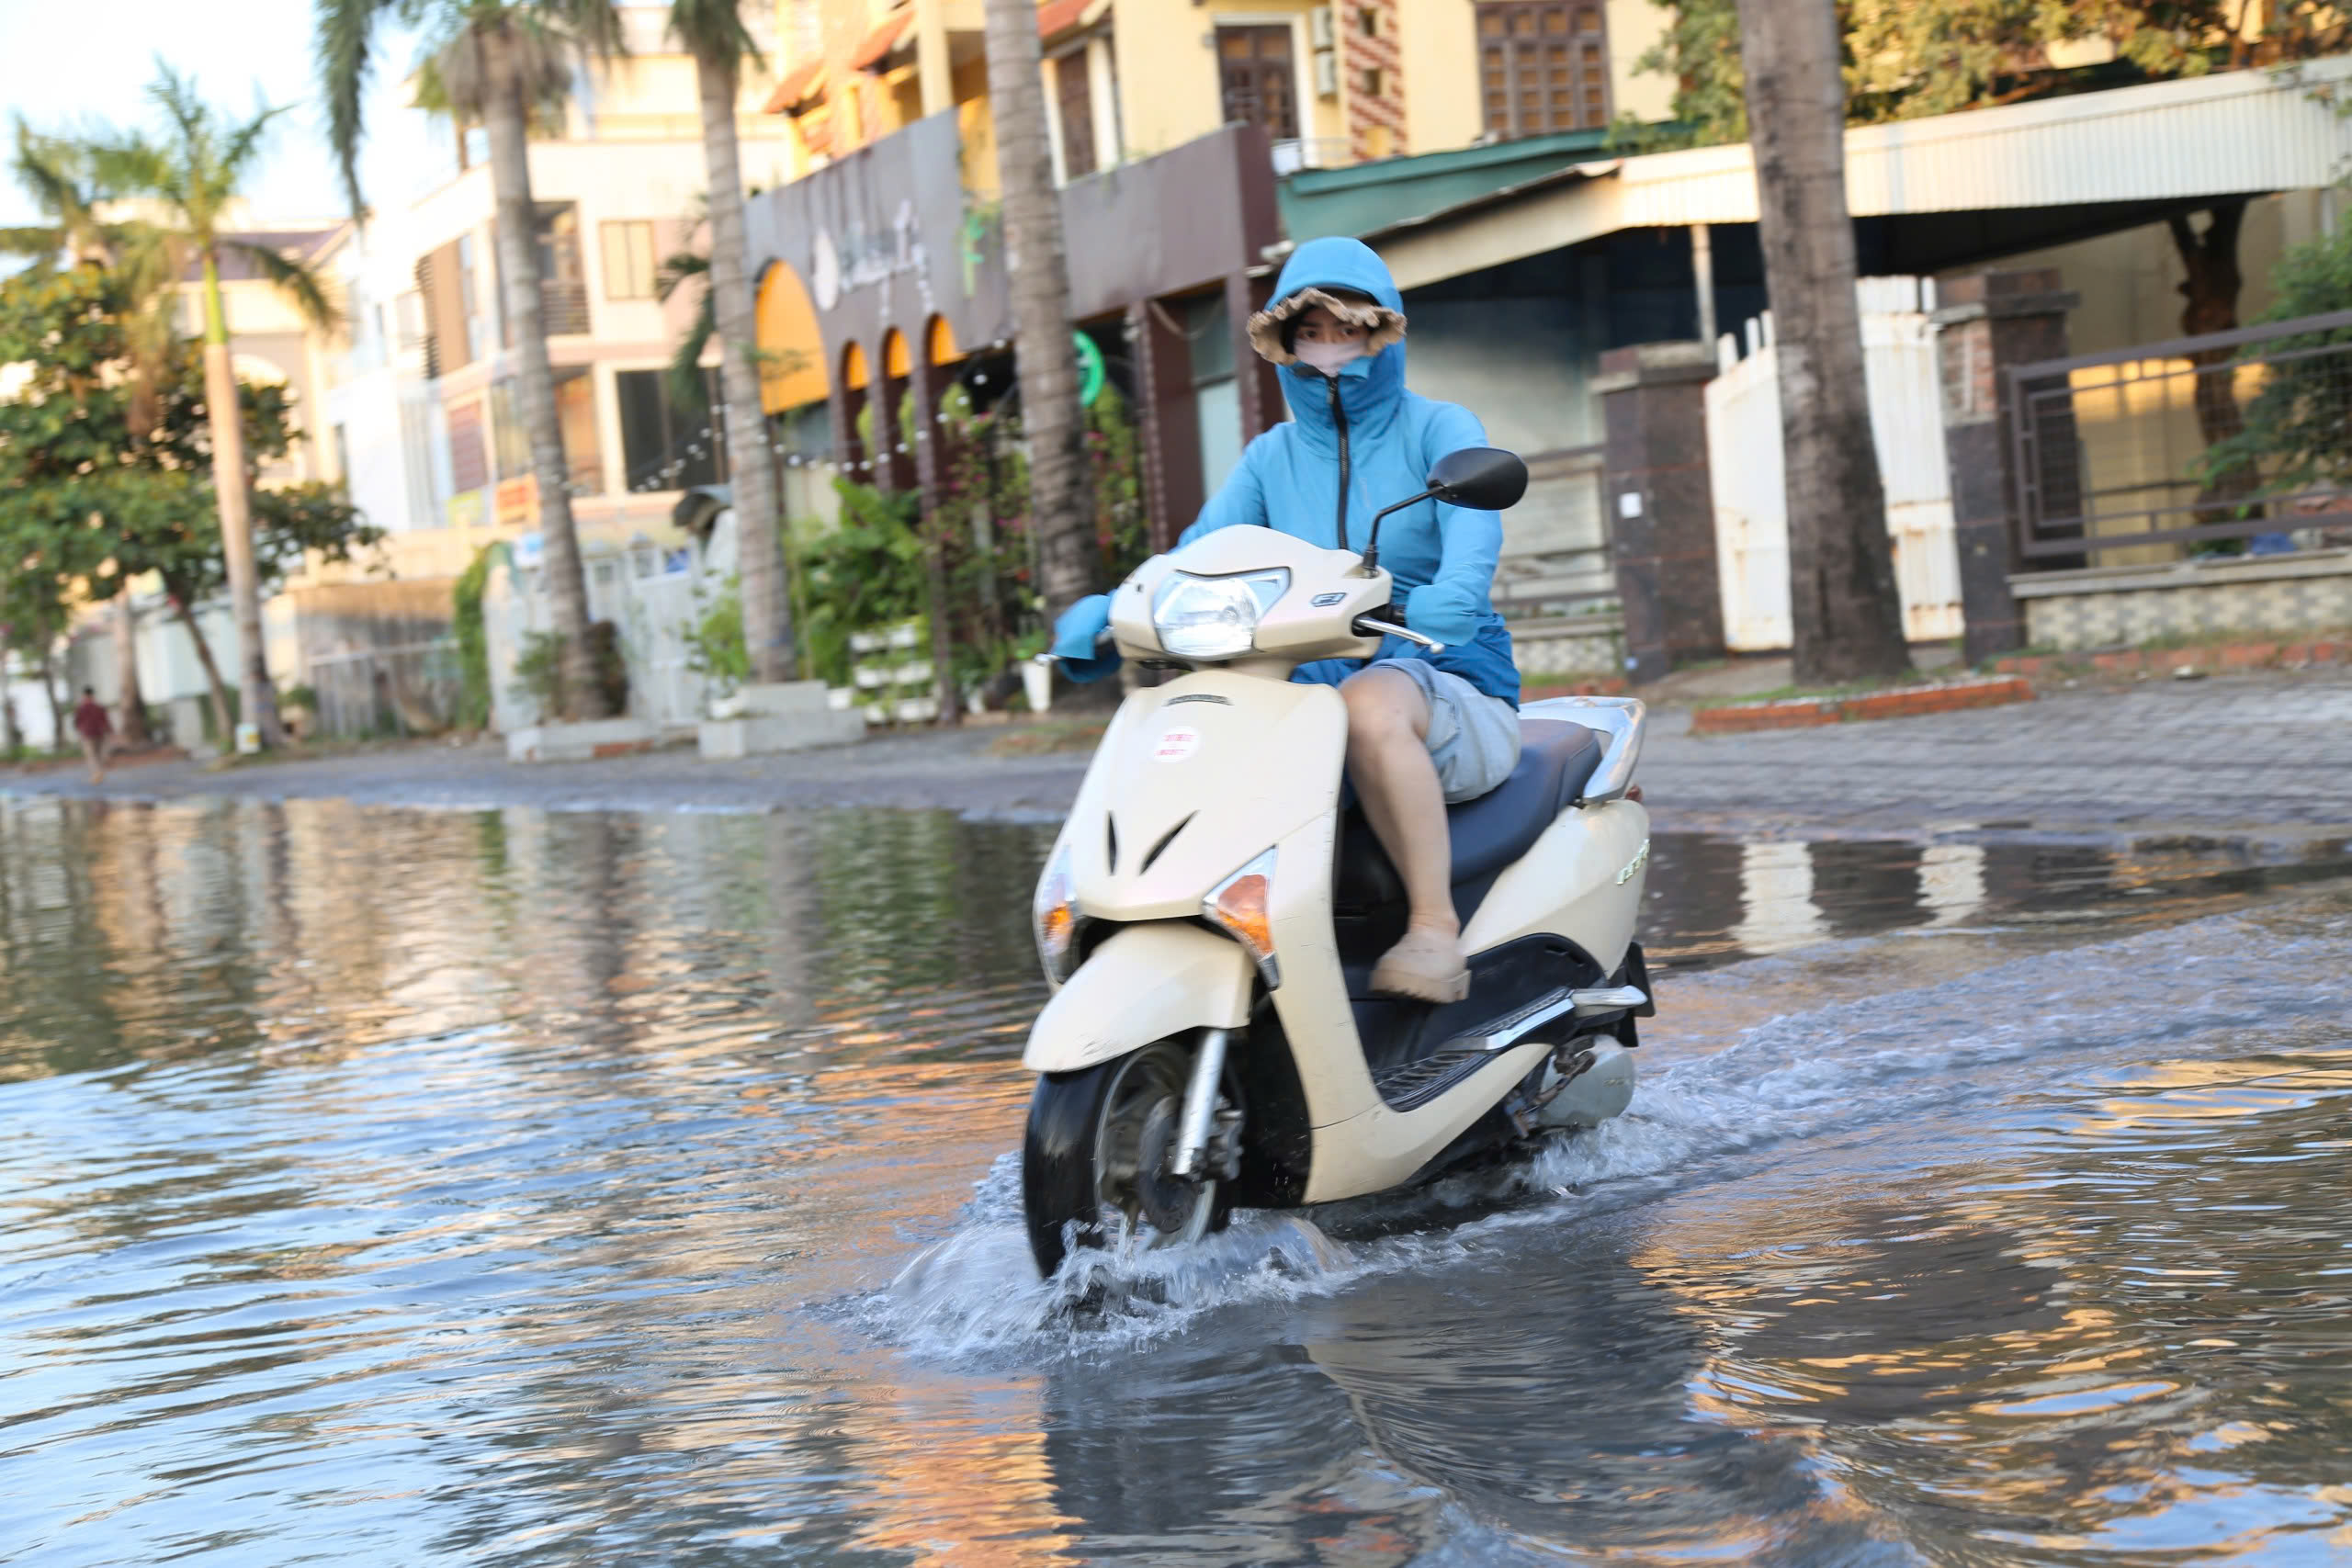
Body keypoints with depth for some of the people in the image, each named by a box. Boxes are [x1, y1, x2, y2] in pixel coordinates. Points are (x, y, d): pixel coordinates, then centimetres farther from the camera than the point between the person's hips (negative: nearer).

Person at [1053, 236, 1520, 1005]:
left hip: (1452, 690, -4)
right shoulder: (1273, 457, 16)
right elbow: (1200, 551, 1)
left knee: (1370, 701, -39)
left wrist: (1449, 595, -41)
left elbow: (1473, 516, -17)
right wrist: (1110, 612, -21)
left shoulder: (1439, 428, 4)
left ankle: (1435, 927, -34)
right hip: (1313, 698, 4)